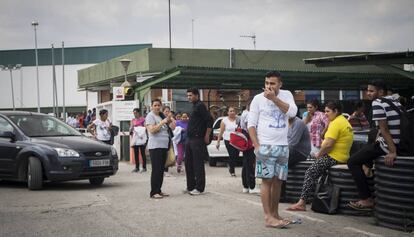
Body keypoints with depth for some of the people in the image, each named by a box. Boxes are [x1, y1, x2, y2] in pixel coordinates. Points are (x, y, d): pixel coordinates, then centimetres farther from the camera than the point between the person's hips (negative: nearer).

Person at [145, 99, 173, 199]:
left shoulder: (161, 116, 19)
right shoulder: (150, 116, -5)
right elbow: (152, 130, -19)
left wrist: (168, 122, 12)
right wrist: (162, 122, -19)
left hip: (163, 146, 9)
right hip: (155, 146, -8)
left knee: (161, 170, 9)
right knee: (156, 170, -11)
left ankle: (158, 190, 14)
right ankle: (153, 192, -10)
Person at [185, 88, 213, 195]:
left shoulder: (200, 106, -10)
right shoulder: (194, 106, 19)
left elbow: (209, 120, -17)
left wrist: (207, 136, -16)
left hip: (197, 139, -10)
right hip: (190, 139, 10)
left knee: (198, 165, -6)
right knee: (188, 163, 12)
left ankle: (199, 188, -2)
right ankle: (190, 186, 20)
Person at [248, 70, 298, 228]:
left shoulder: (286, 95, 5)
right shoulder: (258, 98, -3)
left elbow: (292, 112, -13)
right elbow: (251, 124, -4)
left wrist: (274, 98, -18)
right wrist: (256, 145, -13)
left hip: (283, 146, 4)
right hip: (265, 146, -4)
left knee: (277, 181, 9)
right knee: (267, 181, -5)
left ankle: (275, 214, 19)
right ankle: (268, 217, -5)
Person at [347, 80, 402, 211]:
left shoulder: (377, 103, -11)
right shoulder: (396, 102, 14)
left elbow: (384, 129, -18)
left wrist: (393, 152, -24)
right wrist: (376, 143, 22)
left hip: (387, 145, -9)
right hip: (401, 144, 9)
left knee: (353, 162, 0)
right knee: (365, 149, 32)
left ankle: (367, 200, -4)